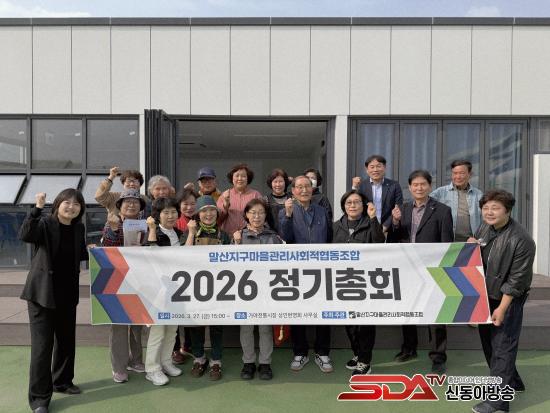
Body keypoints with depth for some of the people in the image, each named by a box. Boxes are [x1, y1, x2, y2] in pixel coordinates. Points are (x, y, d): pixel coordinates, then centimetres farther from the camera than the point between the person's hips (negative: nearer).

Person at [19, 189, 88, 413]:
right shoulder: (45, 223, -11)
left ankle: (62, 381, 36)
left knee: (66, 339, 17)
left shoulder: (79, 228, 5)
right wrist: (37, 208, -37)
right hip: (42, 293, -6)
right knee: (42, 344, -4)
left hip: (68, 293, 6)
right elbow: (24, 235, -32)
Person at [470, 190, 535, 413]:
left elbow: (516, 279, -19)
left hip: (508, 299, -8)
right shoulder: (483, 229, 2)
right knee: (488, 342, 18)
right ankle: (511, 382, 38)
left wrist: (502, 307, -18)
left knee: (502, 347, -3)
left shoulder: (521, 240, -20)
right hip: (484, 296, 8)